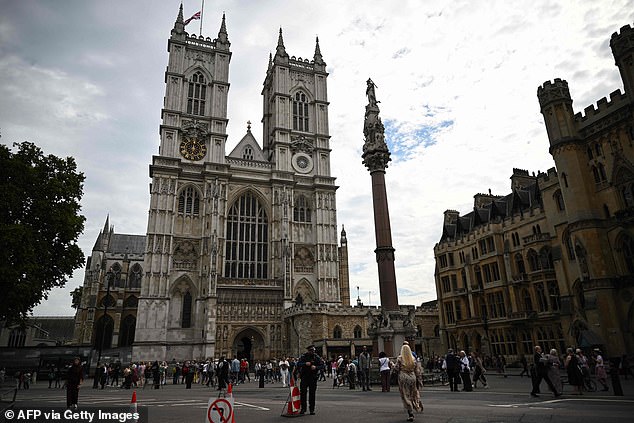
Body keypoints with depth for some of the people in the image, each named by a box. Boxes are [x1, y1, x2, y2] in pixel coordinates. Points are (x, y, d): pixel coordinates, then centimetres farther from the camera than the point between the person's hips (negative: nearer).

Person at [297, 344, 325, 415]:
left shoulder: (316, 357, 0)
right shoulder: (303, 356, -1)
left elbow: (322, 365, -3)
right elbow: (298, 364, -9)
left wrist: (316, 367, -21)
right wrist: (305, 364, -25)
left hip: (313, 377, 0)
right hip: (304, 377, 0)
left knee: (312, 393, 4)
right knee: (303, 393, 0)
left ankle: (312, 409, 15)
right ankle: (303, 408, 13)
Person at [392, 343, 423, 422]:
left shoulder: (400, 358, -7)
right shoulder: (413, 359, 3)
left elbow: (396, 369, -9)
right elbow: (417, 371, 5)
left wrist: (393, 366, 11)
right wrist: (419, 381, 12)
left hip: (403, 378, -3)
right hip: (412, 378, 3)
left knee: (406, 396, 2)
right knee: (413, 395, 19)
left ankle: (410, 414, -1)